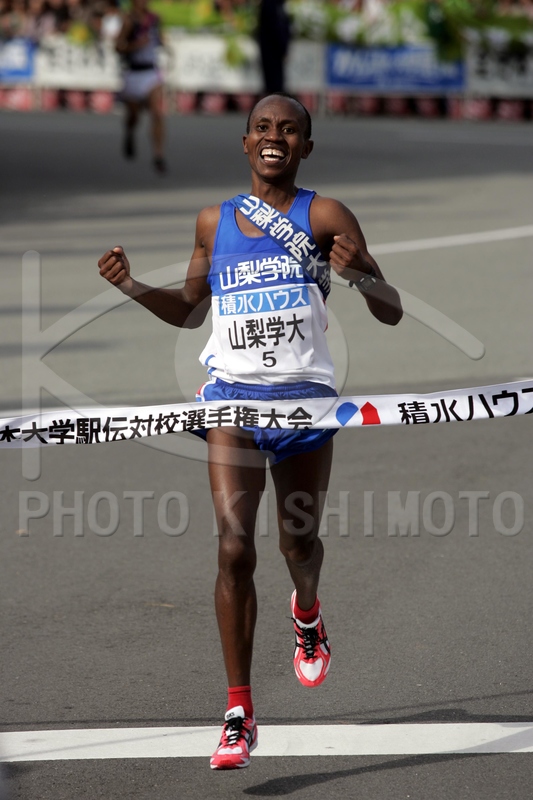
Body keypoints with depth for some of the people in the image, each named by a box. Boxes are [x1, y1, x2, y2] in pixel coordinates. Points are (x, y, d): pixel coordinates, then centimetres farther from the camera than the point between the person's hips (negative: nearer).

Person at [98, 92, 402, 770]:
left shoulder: (325, 217, -1)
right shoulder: (213, 223, 10)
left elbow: (392, 313, -2)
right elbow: (190, 311, 24)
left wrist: (356, 275, -23)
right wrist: (131, 286, 7)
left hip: (305, 397, -1)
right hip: (232, 396, 1)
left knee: (299, 542, 14)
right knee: (234, 548, -13)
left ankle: (307, 614, 53)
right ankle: (239, 713, -12)